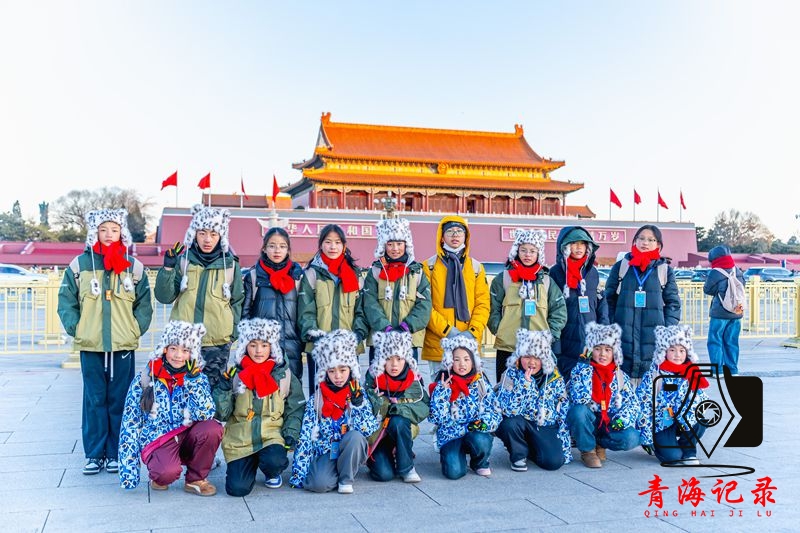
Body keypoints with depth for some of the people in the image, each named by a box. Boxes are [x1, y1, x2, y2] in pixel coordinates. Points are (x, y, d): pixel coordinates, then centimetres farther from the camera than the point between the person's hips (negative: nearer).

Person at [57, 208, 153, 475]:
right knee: (94, 400, 5)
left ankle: (116, 454, 13)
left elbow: (144, 304, 7)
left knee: (120, 401, 4)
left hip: (124, 346, 0)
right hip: (90, 346, 0)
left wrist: (136, 329, -2)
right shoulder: (80, 265, 1)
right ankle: (94, 454, 13)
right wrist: (75, 328, -3)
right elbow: (66, 301, 5)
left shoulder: (134, 266, 3)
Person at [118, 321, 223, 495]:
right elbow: (130, 423, -3)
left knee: (213, 428, -28)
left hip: (187, 438, 3)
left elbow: (205, 414, -17)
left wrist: (191, 379, -18)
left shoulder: (198, 378, 0)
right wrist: (128, 468, -7)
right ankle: (158, 476, 5)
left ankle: (195, 479, -3)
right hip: (157, 441, -3)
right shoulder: (144, 380, -4)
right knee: (168, 472, -35)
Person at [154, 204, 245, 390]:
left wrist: (233, 332, 4)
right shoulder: (183, 259, 2)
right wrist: (168, 268, -11)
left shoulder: (230, 264, 3)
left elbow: (237, 301, 10)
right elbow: (164, 297, 0)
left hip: (218, 343, 0)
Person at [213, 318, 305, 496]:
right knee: (237, 488, -14)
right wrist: (223, 389, -13)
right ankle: (251, 463, 22)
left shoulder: (284, 375, 3)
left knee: (273, 461, -32)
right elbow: (222, 414, 1)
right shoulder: (235, 375, 2)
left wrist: (291, 434, -6)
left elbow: (295, 410, 8)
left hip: (272, 434, 0)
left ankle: (272, 474, 8)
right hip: (239, 439, 0)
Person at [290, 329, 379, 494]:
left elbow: (369, 429, -9)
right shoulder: (316, 399, 0)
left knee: (354, 436, -33)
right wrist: (299, 472, -10)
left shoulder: (359, 395, 1)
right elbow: (305, 436, -4)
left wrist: (357, 404, -19)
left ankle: (345, 479, -11)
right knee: (318, 483, -32)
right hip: (324, 451, -1)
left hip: (350, 451, 1)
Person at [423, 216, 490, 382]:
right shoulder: (429, 266, 5)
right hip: (438, 343, -2)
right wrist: (446, 330, -13)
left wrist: (473, 332, -9)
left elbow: (483, 303, 7)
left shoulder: (476, 267, 12)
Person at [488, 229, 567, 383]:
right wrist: (499, 331, -6)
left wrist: (551, 335, 0)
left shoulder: (547, 281, 11)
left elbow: (559, 312, 9)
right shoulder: (503, 278, 6)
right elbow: (493, 309, 3)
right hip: (507, 348, -1)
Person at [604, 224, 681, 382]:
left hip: (653, 337, 0)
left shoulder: (665, 270, 9)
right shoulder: (621, 266, 9)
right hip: (624, 335, 0)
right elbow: (609, 299, 9)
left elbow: (673, 303, 8)